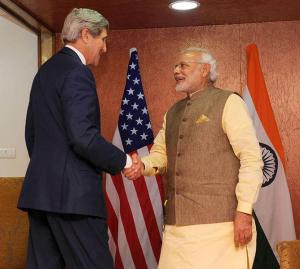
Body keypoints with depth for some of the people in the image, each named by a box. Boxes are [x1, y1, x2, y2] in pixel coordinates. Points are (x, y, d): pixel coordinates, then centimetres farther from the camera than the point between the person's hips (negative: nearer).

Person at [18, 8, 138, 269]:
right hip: (72, 192, -9)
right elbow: (83, 137, -21)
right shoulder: (77, 72, -11)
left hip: (39, 189, 9)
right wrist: (123, 161, -9)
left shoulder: (45, 70, 17)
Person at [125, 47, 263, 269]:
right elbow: (160, 153, 19)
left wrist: (245, 211, -14)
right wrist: (143, 165, -4)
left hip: (219, 222, -5)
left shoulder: (228, 102, -1)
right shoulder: (173, 113, 19)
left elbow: (251, 158, -8)